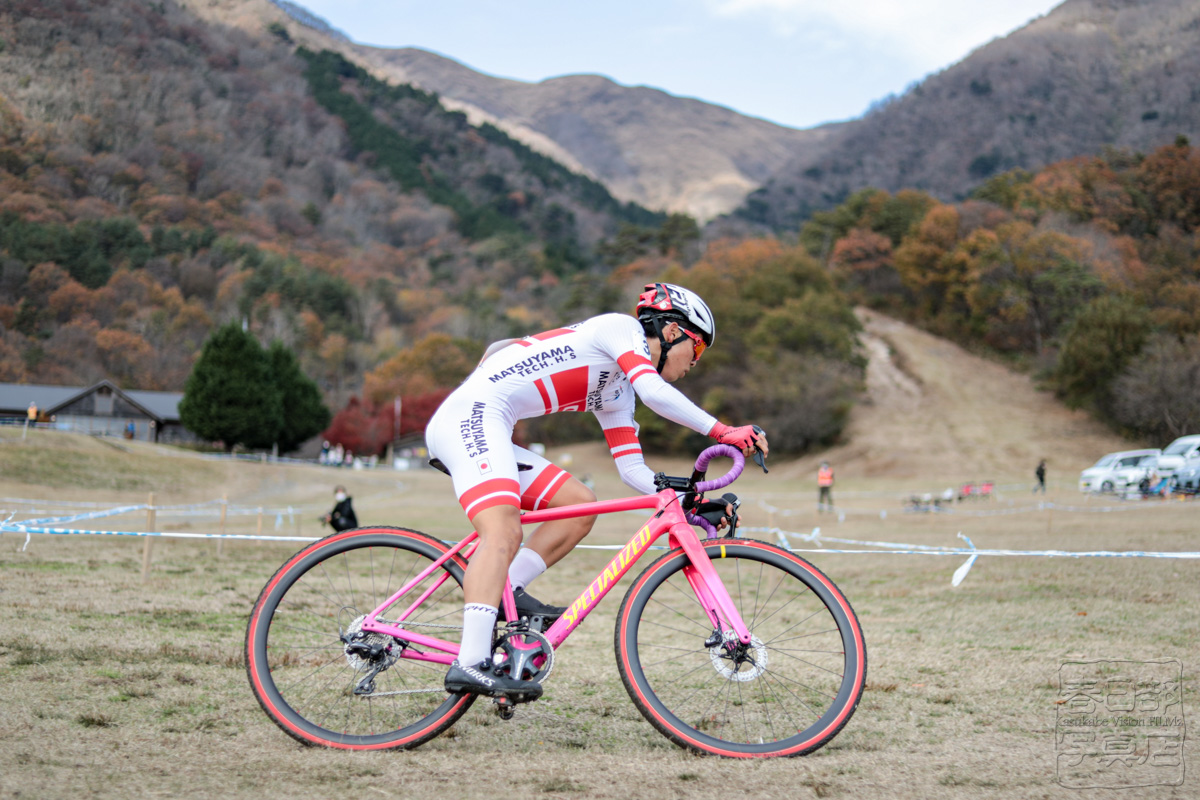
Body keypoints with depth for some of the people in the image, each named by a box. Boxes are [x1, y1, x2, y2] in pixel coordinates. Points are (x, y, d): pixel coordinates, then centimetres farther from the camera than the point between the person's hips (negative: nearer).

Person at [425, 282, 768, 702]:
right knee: (504, 534, -25)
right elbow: (654, 392, -17)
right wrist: (723, 431, -15)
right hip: (471, 414, -10)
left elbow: (633, 470, 24)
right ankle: (471, 665, -35)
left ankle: (504, 592, 1)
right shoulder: (620, 327, 1)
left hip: (486, 433, 10)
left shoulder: (616, 393, 25)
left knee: (580, 504, 10)